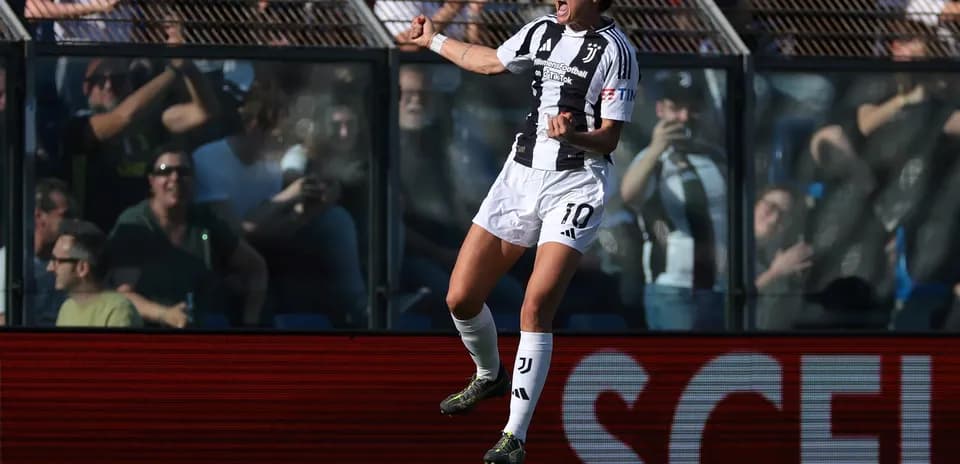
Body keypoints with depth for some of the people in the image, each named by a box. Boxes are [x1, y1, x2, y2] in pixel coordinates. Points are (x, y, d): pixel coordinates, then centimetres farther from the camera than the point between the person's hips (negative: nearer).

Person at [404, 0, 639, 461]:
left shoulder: (615, 51, -10)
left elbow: (609, 139, -11)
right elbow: (490, 61, 28)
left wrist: (573, 136, -31)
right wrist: (434, 40, 39)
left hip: (576, 185, -6)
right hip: (521, 175, 6)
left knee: (536, 308, -19)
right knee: (461, 298, 4)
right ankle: (489, 375, 36)